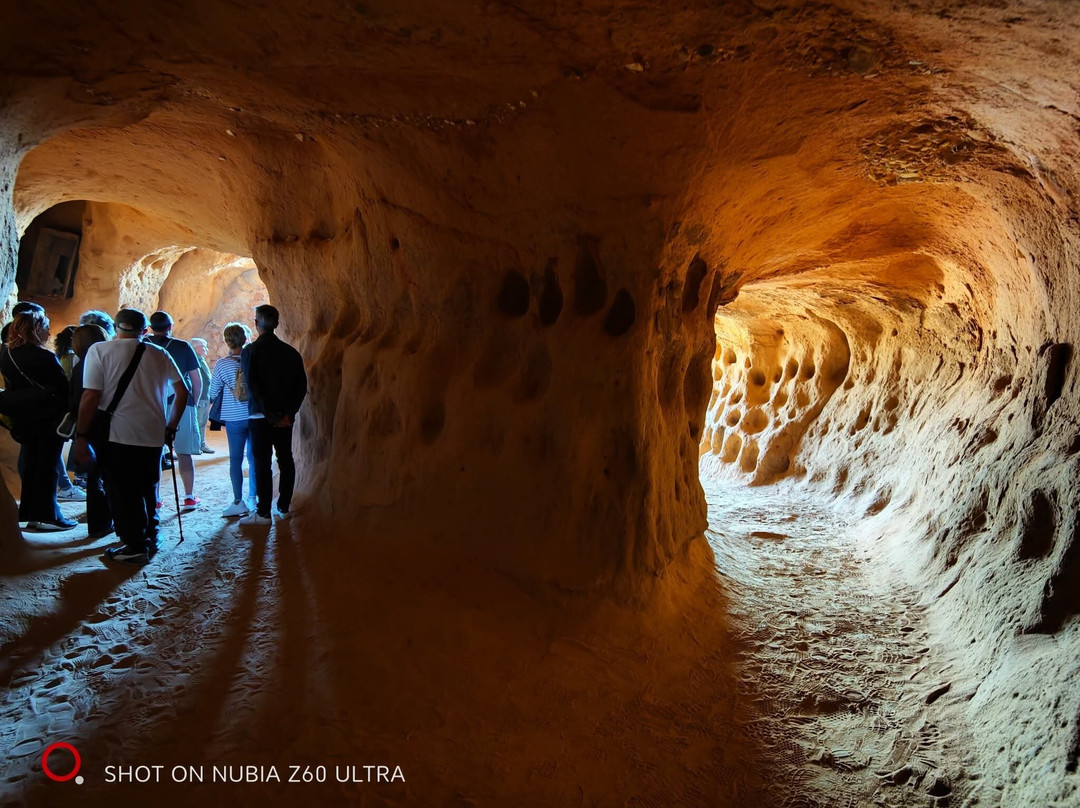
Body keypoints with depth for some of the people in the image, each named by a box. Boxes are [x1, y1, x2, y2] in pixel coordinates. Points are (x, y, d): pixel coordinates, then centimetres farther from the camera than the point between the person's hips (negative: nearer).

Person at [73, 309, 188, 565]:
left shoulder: (100, 350, -5)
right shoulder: (159, 354, 7)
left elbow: (91, 396, -12)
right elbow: (182, 391, 8)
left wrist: (81, 436, -6)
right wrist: (171, 427, 17)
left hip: (116, 434, -4)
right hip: (153, 435, 4)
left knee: (122, 492, 7)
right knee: (148, 489, 20)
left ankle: (135, 546, 11)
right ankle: (150, 538, 30)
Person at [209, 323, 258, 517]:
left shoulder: (222, 364, -9)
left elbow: (213, 393, -1)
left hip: (234, 418, -2)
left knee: (236, 459, 4)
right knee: (254, 457, 10)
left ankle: (238, 502, 3)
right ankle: (253, 498, 16)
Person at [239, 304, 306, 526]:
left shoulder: (250, 351, -7)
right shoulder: (290, 352, 6)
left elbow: (253, 387, -15)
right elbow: (301, 385, 1)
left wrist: (270, 414, -12)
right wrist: (288, 413, -2)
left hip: (260, 416, -4)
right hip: (285, 416, 4)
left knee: (262, 463, -1)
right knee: (286, 460, 10)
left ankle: (263, 513, 1)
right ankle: (283, 507, 17)